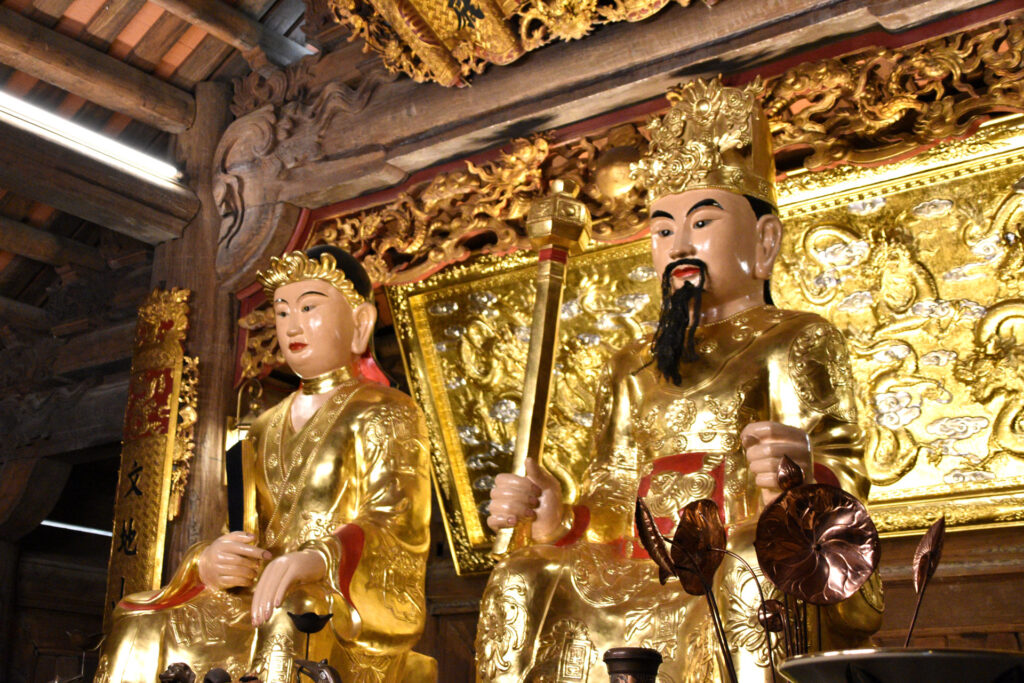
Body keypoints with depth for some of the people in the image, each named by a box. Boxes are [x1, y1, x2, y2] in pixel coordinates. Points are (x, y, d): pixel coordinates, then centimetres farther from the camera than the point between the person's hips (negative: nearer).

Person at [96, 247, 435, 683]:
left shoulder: (386, 416, 3)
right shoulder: (266, 431, 23)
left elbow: (394, 529, -13)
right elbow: (254, 536, 19)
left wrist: (317, 559, -33)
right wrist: (208, 562, -6)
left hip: (355, 606, -6)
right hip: (268, 600, 6)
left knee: (291, 622, -39)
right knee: (142, 632, -18)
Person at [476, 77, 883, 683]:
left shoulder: (796, 340, 10)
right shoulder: (635, 369, 25)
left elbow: (842, 472, -4)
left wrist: (803, 476, -28)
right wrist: (552, 514, -3)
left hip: (755, 557, -5)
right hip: (647, 576, 5)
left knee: (751, 569, -38)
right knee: (521, 587, -17)